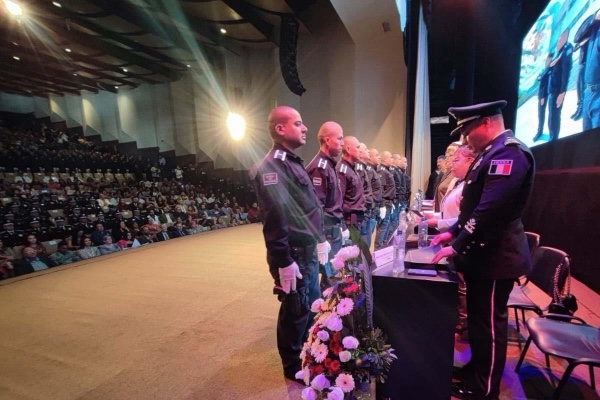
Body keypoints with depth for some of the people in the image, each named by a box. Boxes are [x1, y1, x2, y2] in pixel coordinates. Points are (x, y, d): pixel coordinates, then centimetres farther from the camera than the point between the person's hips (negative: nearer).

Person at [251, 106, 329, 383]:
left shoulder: (293, 162, 14)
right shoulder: (271, 167, -18)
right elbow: (274, 219, -24)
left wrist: (320, 240, 19)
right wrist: (284, 262, -23)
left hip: (308, 251, 10)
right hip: (294, 255, -9)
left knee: (313, 306, 22)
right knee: (296, 312, 9)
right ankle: (293, 366, 32)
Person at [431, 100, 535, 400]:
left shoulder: (509, 152, -19)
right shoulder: (492, 152, 14)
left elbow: (490, 210, -28)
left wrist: (456, 248, -22)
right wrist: (453, 232, 10)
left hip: (495, 256, -9)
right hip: (483, 252, 9)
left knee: (489, 322, 7)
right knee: (478, 318, 21)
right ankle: (477, 368, 40)